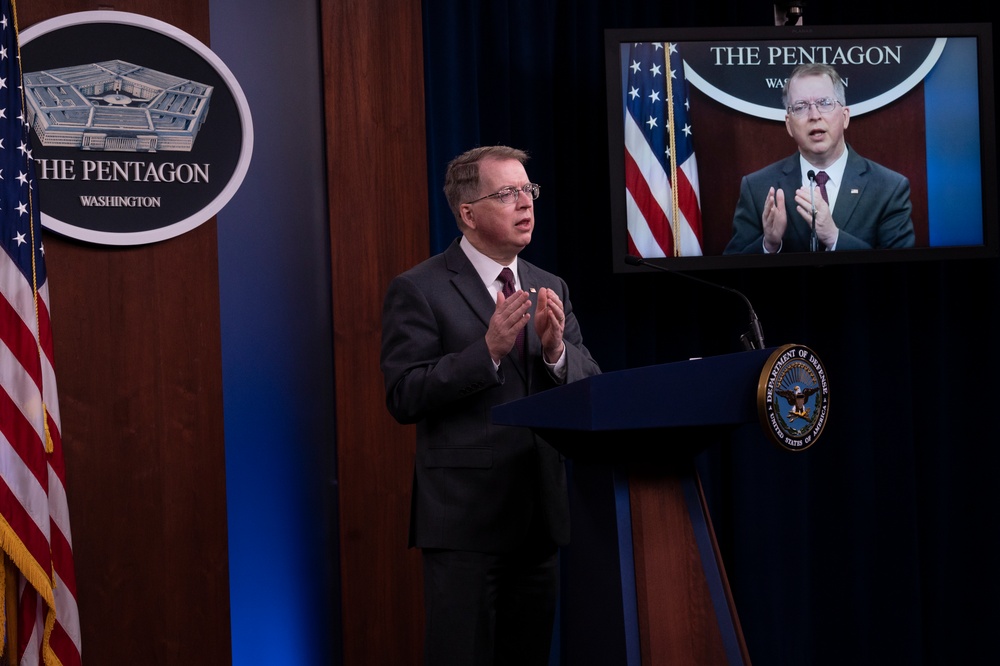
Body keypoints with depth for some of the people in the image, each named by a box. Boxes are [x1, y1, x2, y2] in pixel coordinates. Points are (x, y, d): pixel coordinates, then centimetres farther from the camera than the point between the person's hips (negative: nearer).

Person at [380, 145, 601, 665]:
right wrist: (488, 349, -21)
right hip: (464, 514, -5)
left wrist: (556, 348, -13)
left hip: (542, 513, 6)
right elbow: (404, 398, -13)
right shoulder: (419, 290, -4)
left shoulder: (550, 289, 13)